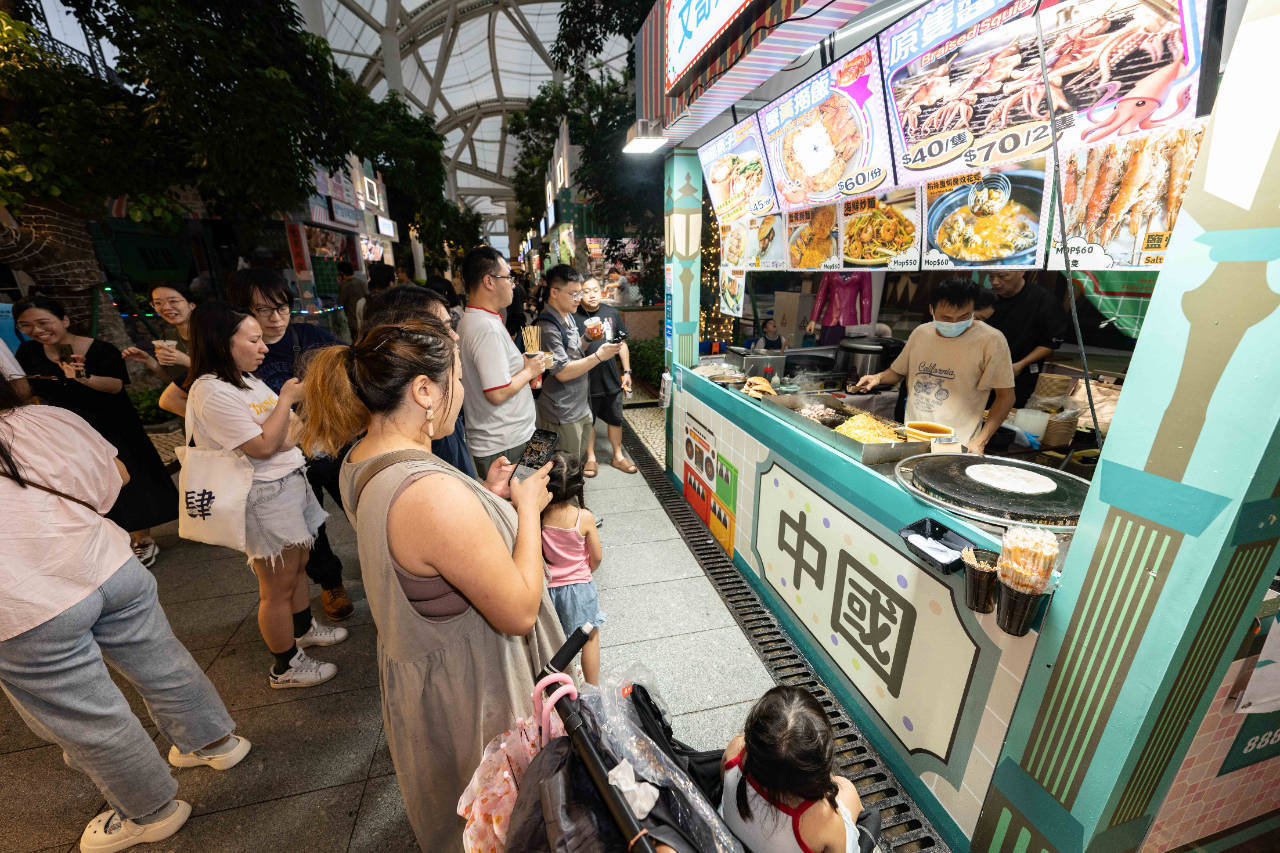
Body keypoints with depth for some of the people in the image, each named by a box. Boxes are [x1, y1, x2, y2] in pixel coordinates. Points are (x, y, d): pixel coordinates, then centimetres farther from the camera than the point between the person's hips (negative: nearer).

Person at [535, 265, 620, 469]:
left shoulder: (568, 317, 11)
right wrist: (598, 356, -26)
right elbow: (563, 372, -25)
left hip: (580, 405, 10)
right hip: (562, 414, -9)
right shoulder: (548, 327, -21)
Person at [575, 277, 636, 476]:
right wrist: (587, 339, -32)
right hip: (586, 380, -3)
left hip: (611, 377, 3)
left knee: (615, 419, 14)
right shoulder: (574, 317, -9)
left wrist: (627, 371, 9)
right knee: (588, 421, 11)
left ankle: (618, 456, 31)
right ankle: (591, 458, 29)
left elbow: (622, 344, 10)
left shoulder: (612, 313, 2)